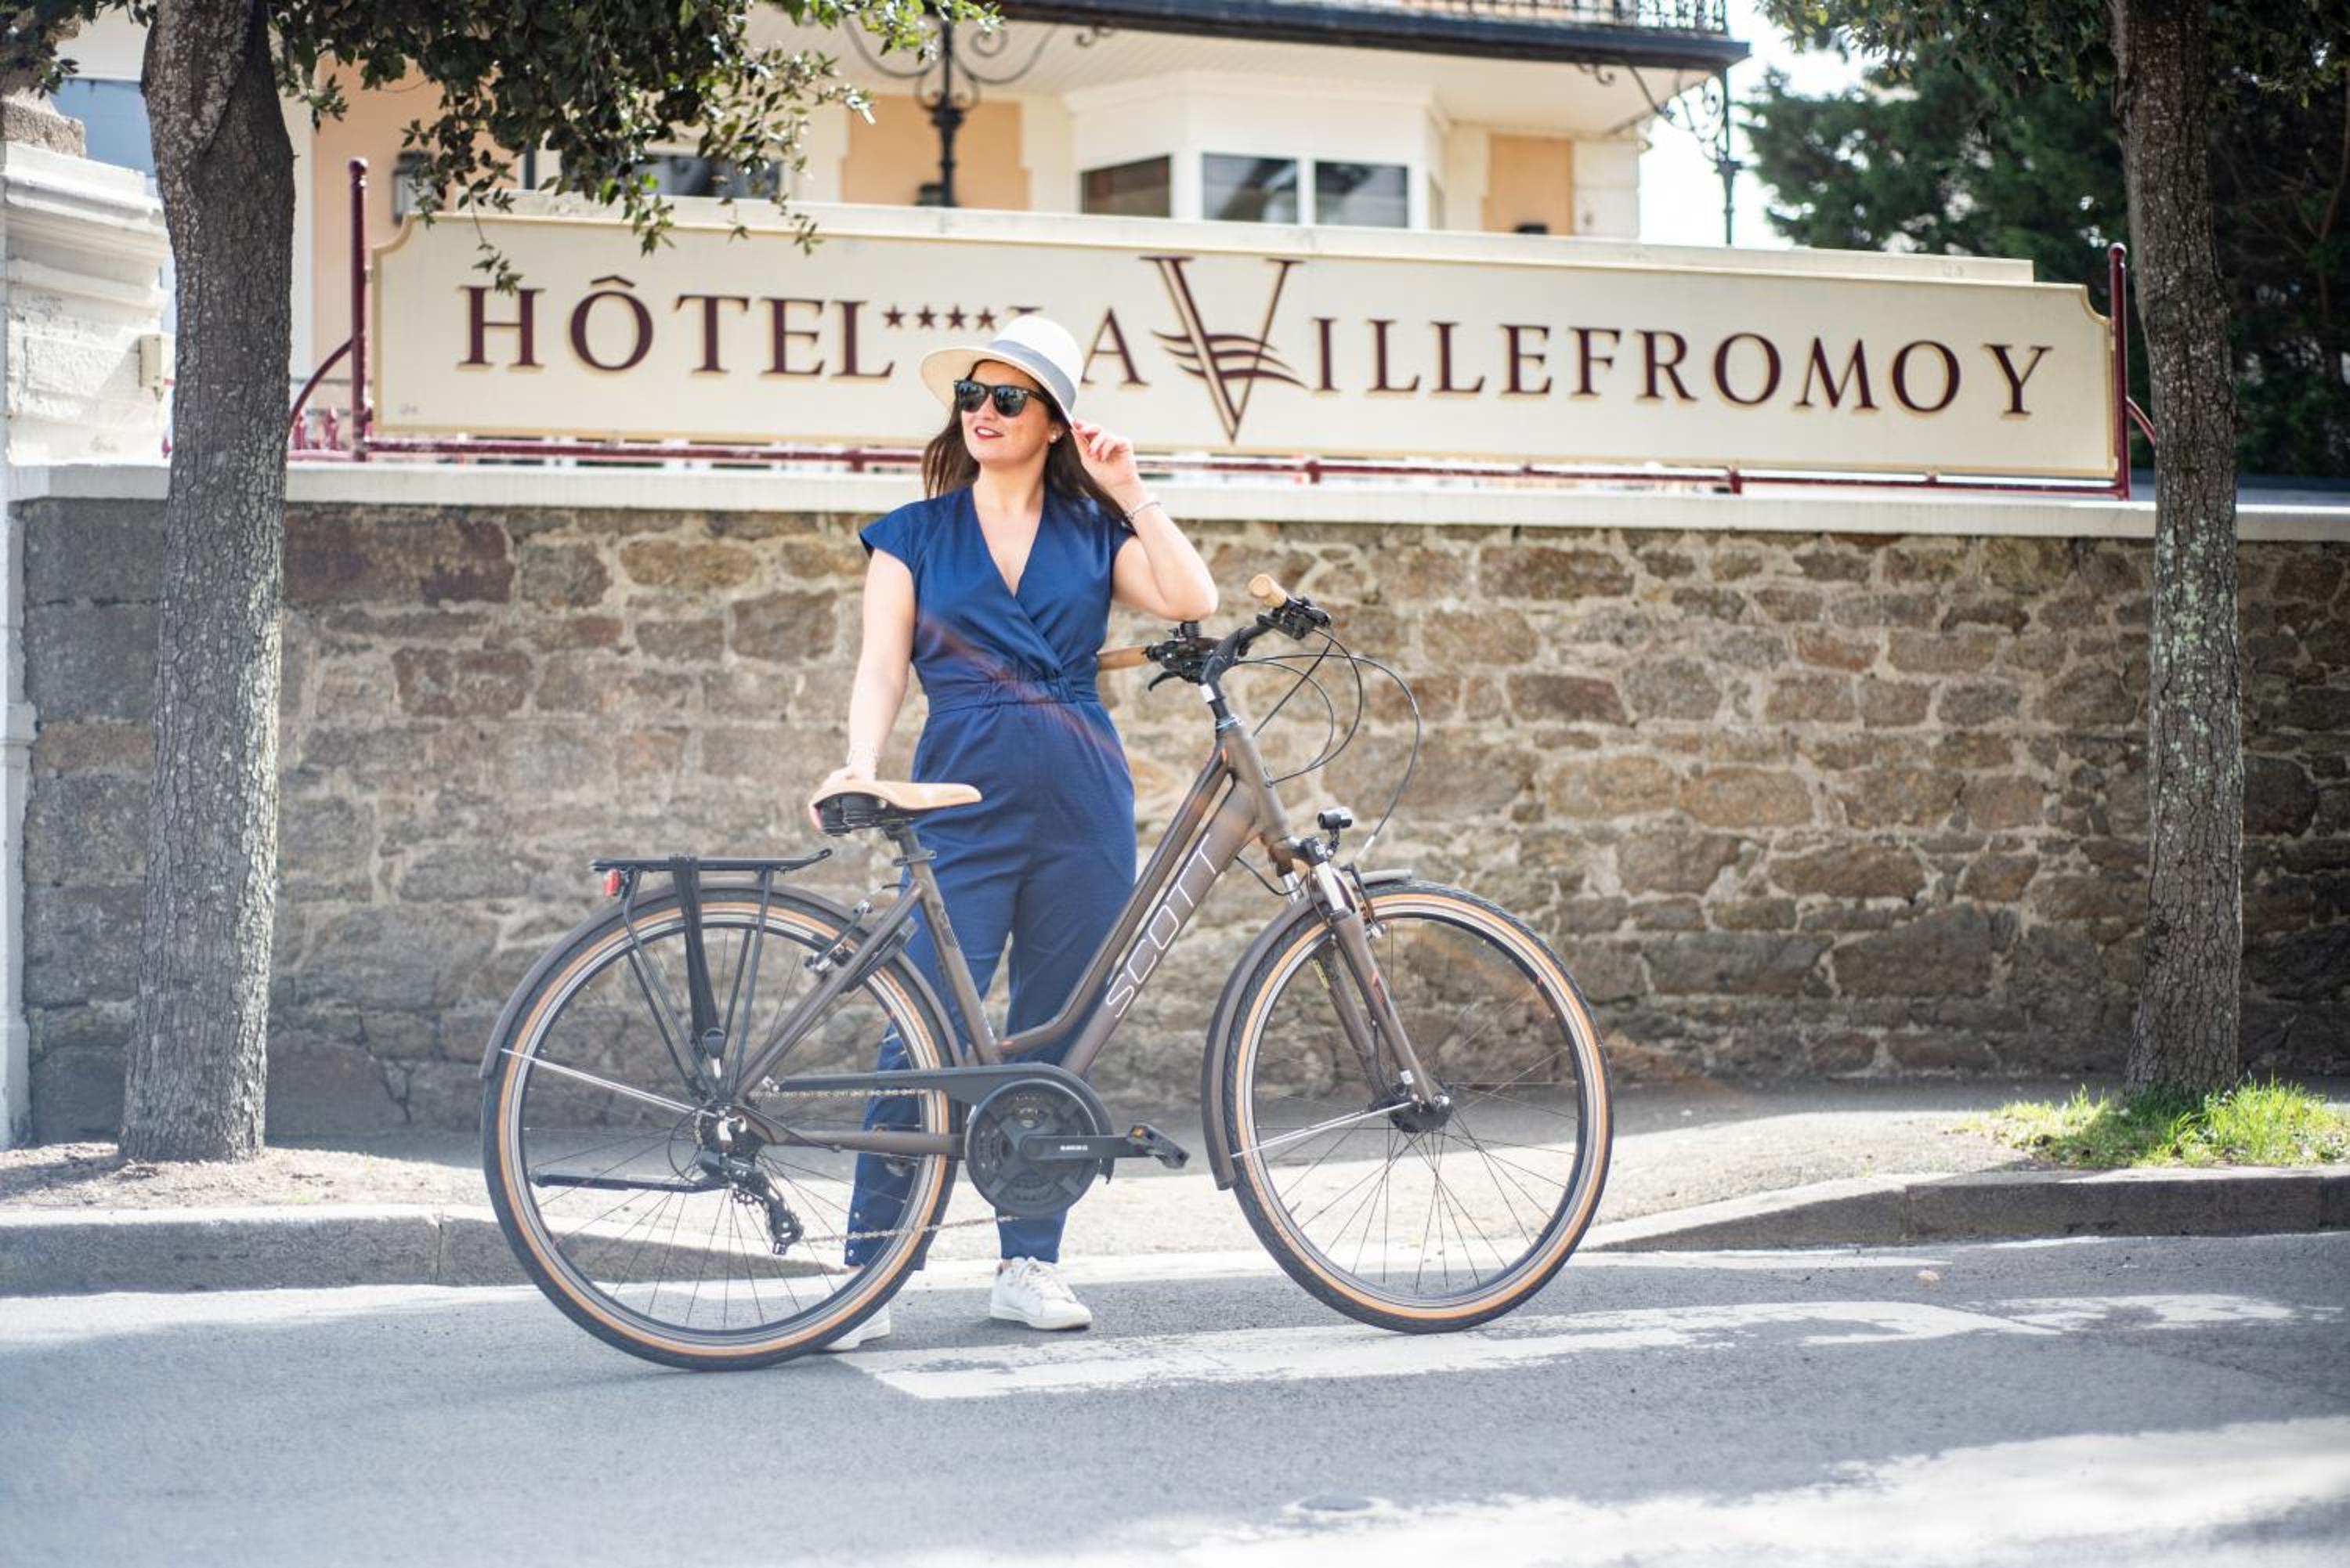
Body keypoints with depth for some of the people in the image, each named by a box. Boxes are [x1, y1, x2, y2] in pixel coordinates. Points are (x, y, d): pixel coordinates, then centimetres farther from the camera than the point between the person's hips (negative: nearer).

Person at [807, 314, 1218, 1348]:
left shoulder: (1092, 531, 12)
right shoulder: (914, 534, 11)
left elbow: (1192, 600, -3)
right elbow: (881, 665, 2)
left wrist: (1129, 491, -2)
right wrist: (859, 767, -15)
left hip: (1083, 805, 2)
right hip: (964, 801, -2)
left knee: (1053, 1036, 5)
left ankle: (1030, 1262, 15)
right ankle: (867, 1270, -4)